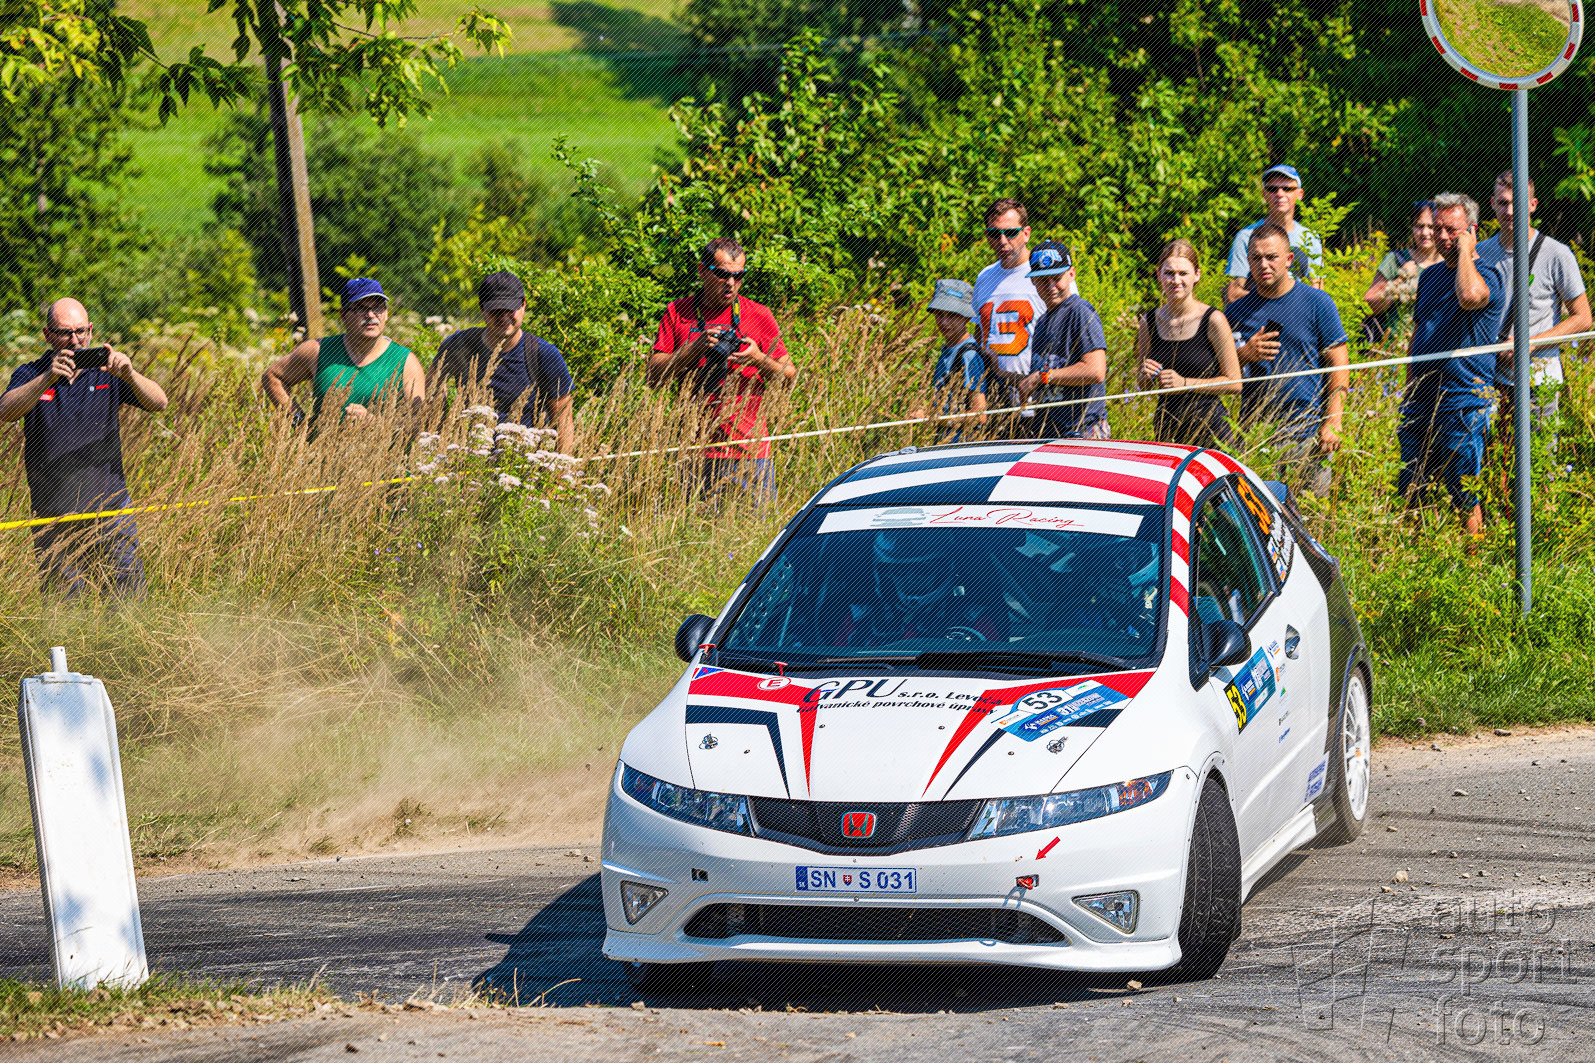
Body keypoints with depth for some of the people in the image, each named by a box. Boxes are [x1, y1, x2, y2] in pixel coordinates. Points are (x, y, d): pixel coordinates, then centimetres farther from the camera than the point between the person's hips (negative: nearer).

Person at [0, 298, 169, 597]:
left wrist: (129, 375, -28)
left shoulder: (106, 371, 5)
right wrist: (49, 378, -35)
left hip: (111, 513, 1)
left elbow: (159, 403, -8)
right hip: (55, 522, -1)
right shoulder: (30, 376, 1)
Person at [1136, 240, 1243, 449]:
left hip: (1210, 426, -3)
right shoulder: (1148, 323, 5)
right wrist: (1147, 377, -6)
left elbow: (1234, 383, -5)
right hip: (1165, 426, 3)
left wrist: (1185, 383, -13)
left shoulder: (1213, 320, -7)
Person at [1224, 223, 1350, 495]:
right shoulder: (1237, 311, 11)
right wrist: (1245, 354, -8)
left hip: (1306, 432, -2)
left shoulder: (1317, 303, 3)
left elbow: (1339, 365, 2)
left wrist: (1333, 423, -7)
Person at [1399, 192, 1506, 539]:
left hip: (1462, 403, -7)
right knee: (1408, 493, 7)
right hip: (1420, 405, 7)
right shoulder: (1429, 276, 16)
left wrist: (1465, 251, -18)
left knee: (1465, 497, -3)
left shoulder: (1487, 275, -8)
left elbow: (1470, 296, -34)